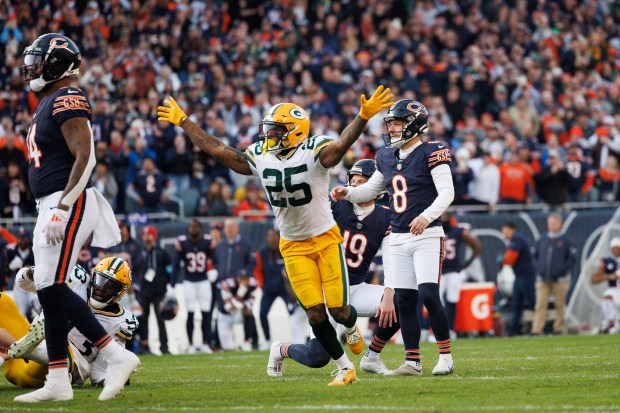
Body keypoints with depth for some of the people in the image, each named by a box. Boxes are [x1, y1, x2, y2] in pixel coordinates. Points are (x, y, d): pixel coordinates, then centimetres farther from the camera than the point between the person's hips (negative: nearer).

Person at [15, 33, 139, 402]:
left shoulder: (67, 102, -12)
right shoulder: (48, 104, 19)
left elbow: (85, 158, -21)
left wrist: (62, 208, -25)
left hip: (68, 204, -10)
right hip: (52, 206, 10)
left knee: (52, 288, -15)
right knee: (50, 291, 7)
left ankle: (118, 357, -13)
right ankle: (58, 382, 8)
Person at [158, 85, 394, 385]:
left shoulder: (313, 152, -18)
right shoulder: (259, 157, -3)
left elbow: (342, 144, -38)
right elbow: (216, 149, 6)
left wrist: (364, 116, -55)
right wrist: (184, 122, 10)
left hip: (326, 239, -4)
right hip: (293, 246, 4)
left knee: (338, 309, -2)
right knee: (315, 312, -3)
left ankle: (352, 328, 36)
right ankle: (345, 368, 11)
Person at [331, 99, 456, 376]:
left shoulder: (431, 153, -8)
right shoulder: (387, 157, 13)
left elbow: (447, 192, -15)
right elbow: (371, 189, 25)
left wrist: (427, 216, -30)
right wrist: (347, 193, 6)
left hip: (427, 236, -6)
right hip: (398, 239, 6)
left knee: (429, 295, -15)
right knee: (404, 301, 5)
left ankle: (446, 356, -5)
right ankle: (412, 361, 11)